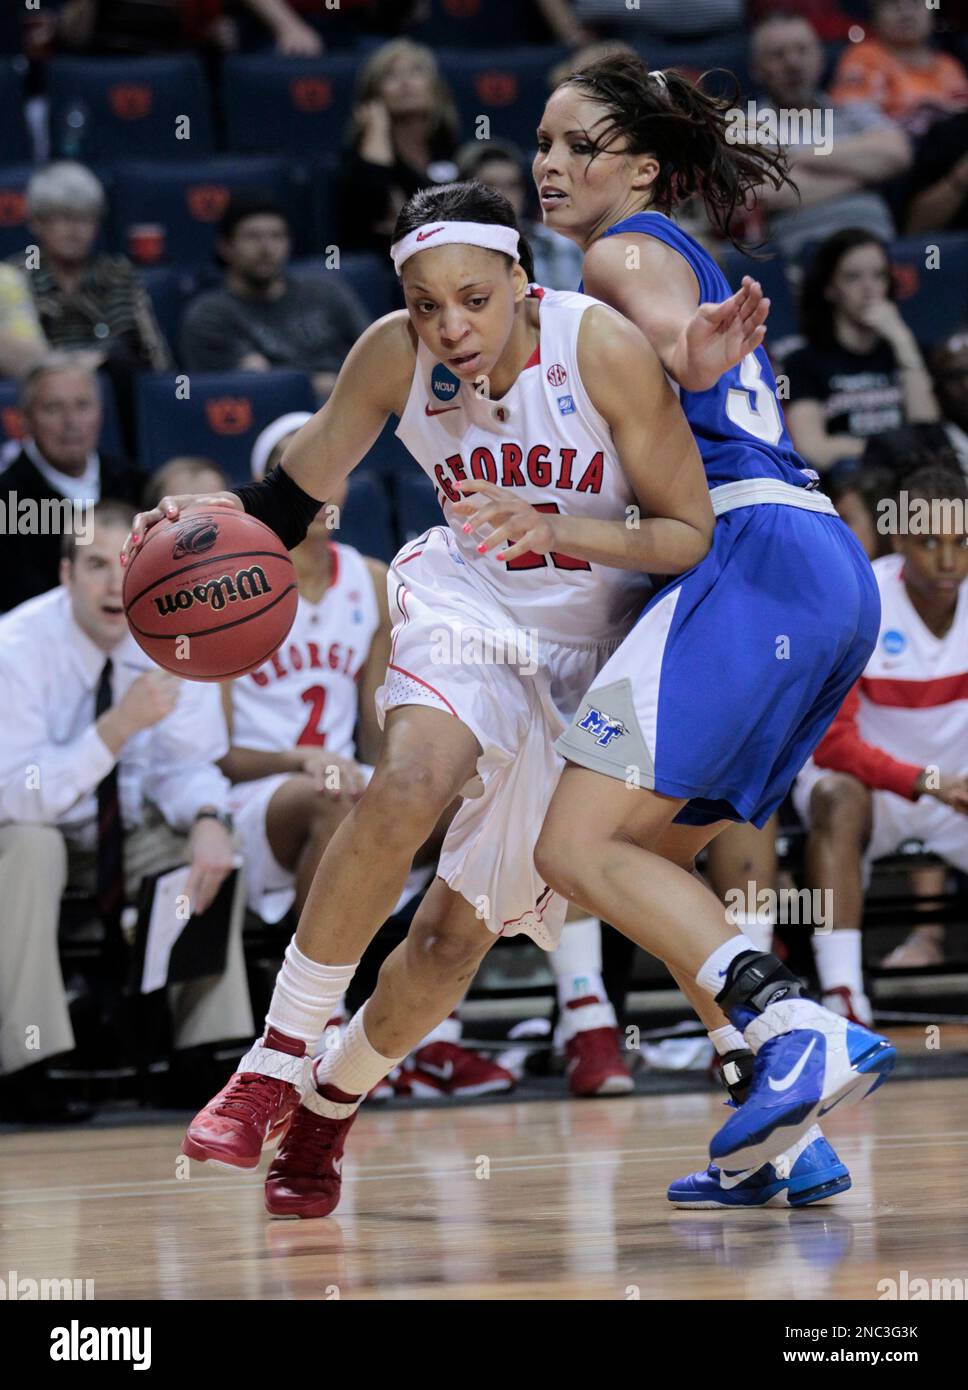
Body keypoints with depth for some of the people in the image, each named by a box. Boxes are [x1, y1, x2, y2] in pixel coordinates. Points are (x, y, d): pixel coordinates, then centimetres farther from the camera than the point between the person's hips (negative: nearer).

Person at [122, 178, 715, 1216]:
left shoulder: (605, 349, -23)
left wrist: (555, 528, -34)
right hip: (468, 609, 1)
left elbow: (694, 536, -18)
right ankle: (277, 1063, -24)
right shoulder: (395, 356, -15)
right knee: (410, 784, -33)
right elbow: (295, 494, -1)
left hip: (593, 657, -1)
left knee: (461, 934, -2)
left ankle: (328, 1107, 24)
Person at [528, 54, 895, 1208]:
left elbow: (672, 334, -22)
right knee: (654, 861, 15)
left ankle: (794, 1030, -29)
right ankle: (784, 1138, 6)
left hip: (753, 561, -10)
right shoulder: (688, 275, 29)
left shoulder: (625, 252, 1)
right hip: (834, 578, 10)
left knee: (577, 846, -14)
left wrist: (695, 358, -43)